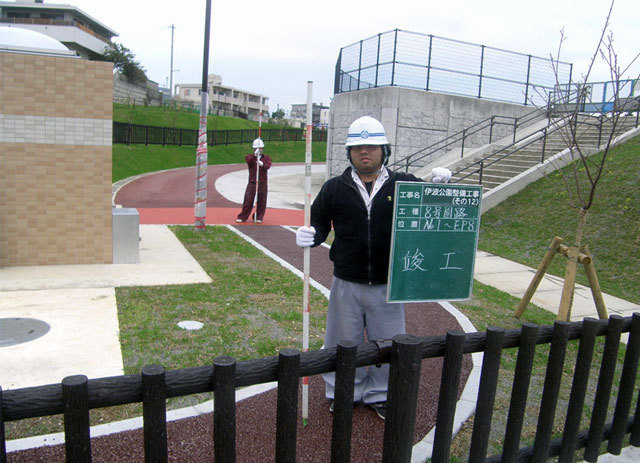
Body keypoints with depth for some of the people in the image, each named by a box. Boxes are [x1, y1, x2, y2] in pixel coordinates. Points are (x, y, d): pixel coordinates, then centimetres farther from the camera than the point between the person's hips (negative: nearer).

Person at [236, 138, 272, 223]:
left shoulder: (267, 158, 9)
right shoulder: (250, 156, 6)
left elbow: (268, 166, -11)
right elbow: (248, 160, -18)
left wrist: (262, 164, -33)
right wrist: (255, 155, -34)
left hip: (263, 183, 1)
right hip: (252, 182, -1)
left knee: (261, 202, 4)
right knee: (248, 201, -2)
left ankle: (259, 218, 18)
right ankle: (242, 217, 9)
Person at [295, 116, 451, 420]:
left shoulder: (404, 185, -1)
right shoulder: (334, 188, 1)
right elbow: (319, 224, 4)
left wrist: (440, 187, -19)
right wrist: (309, 236, -18)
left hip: (387, 284, 0)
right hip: (346, 283, 0)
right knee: (344, 342, 15)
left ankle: (379, 394, 36)